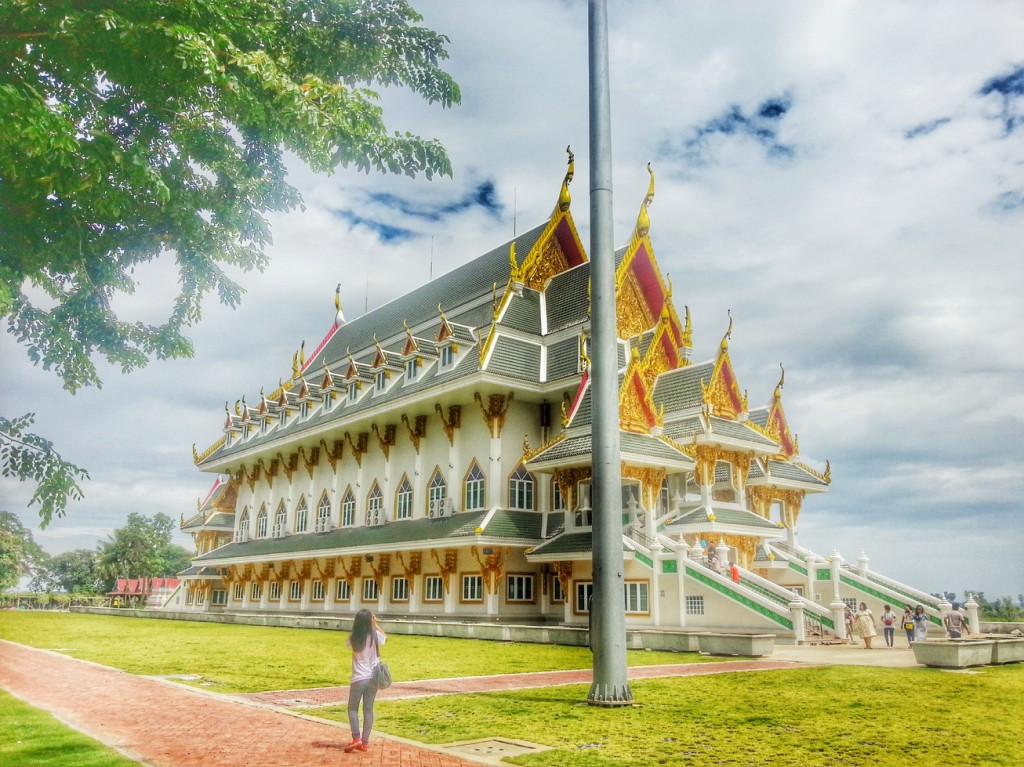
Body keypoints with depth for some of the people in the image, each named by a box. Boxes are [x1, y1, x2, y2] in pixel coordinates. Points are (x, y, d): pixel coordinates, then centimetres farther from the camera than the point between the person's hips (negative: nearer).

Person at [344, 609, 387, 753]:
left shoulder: (353, 637, -9)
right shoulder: (375, 635, -8)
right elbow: (385, 637, 16)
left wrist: (359, 622, 10)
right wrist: (375, 623, 16)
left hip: (358, 679, -2)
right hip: (373, 678, 2)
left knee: (353, 708, 12)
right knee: (368, 710, 10)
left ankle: (356, 738, -2)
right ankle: (365, 742, 13)